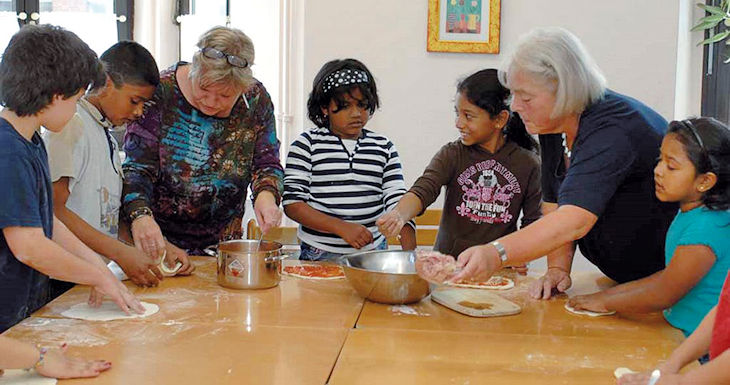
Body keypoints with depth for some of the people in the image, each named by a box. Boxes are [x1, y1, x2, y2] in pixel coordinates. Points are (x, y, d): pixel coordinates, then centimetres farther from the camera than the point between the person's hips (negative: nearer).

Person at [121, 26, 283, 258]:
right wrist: (140, 216, -33)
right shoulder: (160, 93, -13)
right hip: (159, 242, -3)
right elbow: (136, 168, -14)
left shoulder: (256, 99, -4)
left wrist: (266, 194, -19)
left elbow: (267, 164, 4)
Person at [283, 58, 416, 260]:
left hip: (373, 252, 2)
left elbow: (398, 205, 6)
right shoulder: (307, 145, 2)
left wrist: (410, 252, -10)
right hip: (318, 256, -2)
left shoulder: (384, 148, 10)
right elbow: (292, 203, -4)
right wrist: (342, 228, -14)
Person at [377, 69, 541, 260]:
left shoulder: (528, 163, 3)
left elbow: (533, 219, 9)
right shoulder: (452, 154, 2)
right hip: (448, 262, -1)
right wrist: (399, 215, -35)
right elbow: (424, 190, -14)